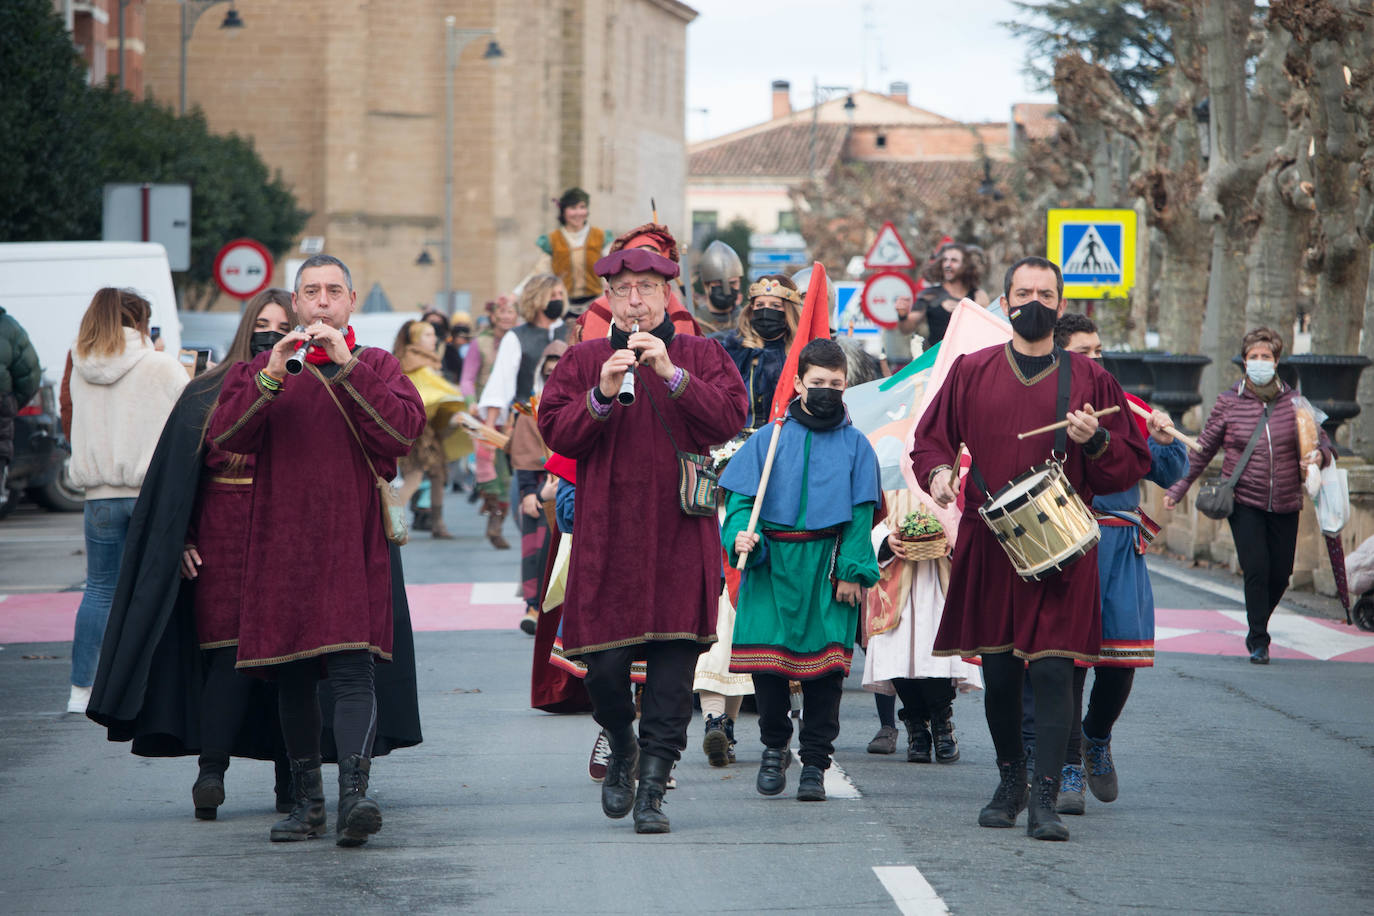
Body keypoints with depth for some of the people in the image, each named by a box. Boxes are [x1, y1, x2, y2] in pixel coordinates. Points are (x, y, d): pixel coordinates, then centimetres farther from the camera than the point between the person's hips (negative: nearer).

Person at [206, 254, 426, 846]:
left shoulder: (376, 367, 9)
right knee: (292, 678, 6)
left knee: (352, 669, -15)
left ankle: (354, 794, -24)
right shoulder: (261, 369, 14)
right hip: (281, 542, 3)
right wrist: (270, 378, -16)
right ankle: (307, 799, 16)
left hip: (353, 545, -3)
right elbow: (224, 436, -2)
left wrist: (347, 367, -17)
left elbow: (405, 429, -11)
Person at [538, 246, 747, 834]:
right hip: (605, 537, 1)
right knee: (604, 664, -3)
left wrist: (672, 375, -16)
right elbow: (553, 430, 1)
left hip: (679, 539, -1)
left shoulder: (700, 356, 8)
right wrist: (601, 396, -14)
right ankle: (621, 747, 28)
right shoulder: (583, 360, 11)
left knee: (673, 666, -6)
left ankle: (652, 789, 0)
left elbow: (729, 417, -7)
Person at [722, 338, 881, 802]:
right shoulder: (769, 438, 6)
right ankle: (774, 747, 19)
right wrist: (740, 535, -17)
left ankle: (814, 763, 7)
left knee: (825, 665, -2)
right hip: (772, 563, 0)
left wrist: (851, 571, -6)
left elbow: (861, 514, 3)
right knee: (767, 659, -3)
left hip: (828, 567, 0)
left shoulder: (855, 446, 7)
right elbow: (742, 497, 3)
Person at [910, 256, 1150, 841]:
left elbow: (1132, 465, 8)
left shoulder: (1088, 379, 6)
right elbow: (931, 438, 15)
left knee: (1053, 670, -11)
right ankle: (1009, 781, 28)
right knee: (997, 671, 8)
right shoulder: (972, 372, 9)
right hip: (988, 546, 2)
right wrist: (937, 472, -6)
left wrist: (1096, 442, -13)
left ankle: (1046, 801, -10)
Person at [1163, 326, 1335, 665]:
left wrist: (1320, 456, -17)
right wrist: (1177, 488, 7)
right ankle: (1259, 642, 1)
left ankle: (1257, 631, 29)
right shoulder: (1228, 402, 2)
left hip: (1285, 505, 2)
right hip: (1244, 503, -2)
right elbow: (1202, 450, 9)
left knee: (1280, 574, 5)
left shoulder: (1293, 402, 4)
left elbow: (1321, 440, 8)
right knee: (1256, 569, -12)